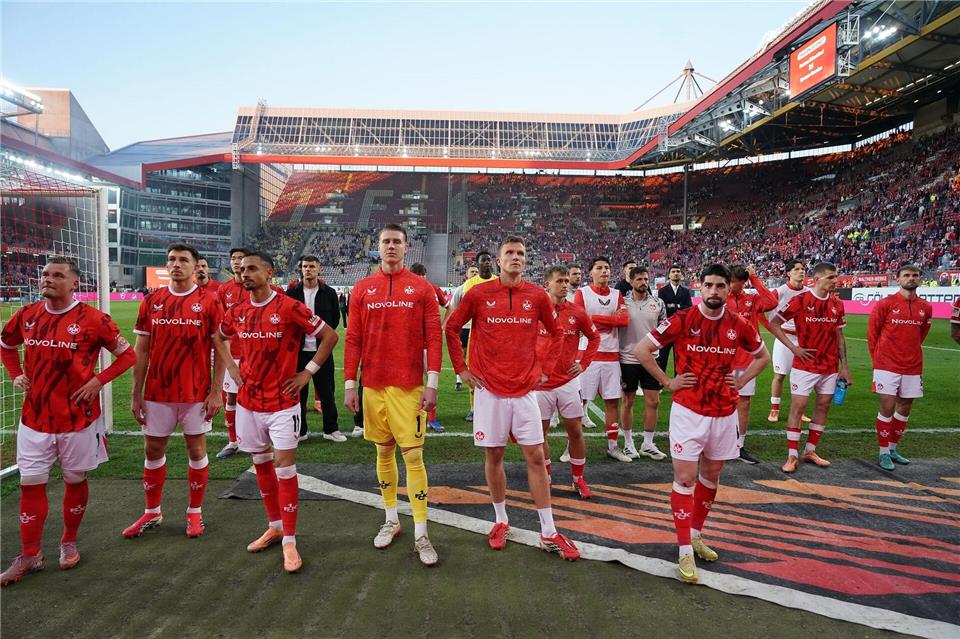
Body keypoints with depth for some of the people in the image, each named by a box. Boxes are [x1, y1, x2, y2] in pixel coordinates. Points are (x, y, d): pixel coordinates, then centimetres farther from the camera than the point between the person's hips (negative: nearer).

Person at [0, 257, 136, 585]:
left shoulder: (92, 319, -12)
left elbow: (127, 355, -5)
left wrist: (98, 380, -15)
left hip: (78, 418, -3)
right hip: (34, 418, 3)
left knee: (75, 480, 11)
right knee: (30, 484, 7)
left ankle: (69, 543, 30)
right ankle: (29, 555, 20)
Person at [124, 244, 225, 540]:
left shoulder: (209, 301, -5)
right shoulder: (151, 301, 4)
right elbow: (141, 350, 7)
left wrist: (216, 391, -9)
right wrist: (136, 393, 4)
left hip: (196, 393, -3)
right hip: (157, 393, 3)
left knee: (196, 451, 7)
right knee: (153, 451, 12)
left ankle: (194, 512, 23)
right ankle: (152, 513, 30)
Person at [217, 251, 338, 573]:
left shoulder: (290, 307, -13)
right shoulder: (237, 312, 4)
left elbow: (330, 336, -9)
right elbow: (218, 337, 25)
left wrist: (308, 372, -9)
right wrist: (231, 367, 11)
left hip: (282, 403, -5)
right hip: (248, 401, 6)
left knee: (285, 467, -4)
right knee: (261, 465, 15)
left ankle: (289, 541, 6)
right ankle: (274, 527, 32)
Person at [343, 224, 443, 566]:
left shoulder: (422, 288, 0)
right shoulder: (362, 289, 6)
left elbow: (434, 338, -3)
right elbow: (353, 340, 6)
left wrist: (432, 383, -9)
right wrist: (349, 384, 2)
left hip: (410, 385, -3)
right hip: (373, 384, 3)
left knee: (413, 454, -2)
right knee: (383, 451, 14)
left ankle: (421, 535, 8)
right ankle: (391, 519, 31)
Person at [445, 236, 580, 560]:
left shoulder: (537, 296, 0)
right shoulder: (478, 294, -4)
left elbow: (556, 332, 14)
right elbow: (451, 328, 7)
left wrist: (545, 369, 7)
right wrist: (462, 369, 3)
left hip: (525, 390, 1)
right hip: (489, 390, -1)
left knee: (536, 457, 3)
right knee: (493, 456, 9)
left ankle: (549, 534, 14)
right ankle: (501, 521, 29)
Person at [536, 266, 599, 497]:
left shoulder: (577, 313, 0)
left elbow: (594, 338, 13)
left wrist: (583, 363, 4)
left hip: (568, 381, 1)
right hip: (541, 382, -1)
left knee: (575, 430, 6)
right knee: (540, 432, 8)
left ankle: (578, 479, 24)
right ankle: (546, 478, 26)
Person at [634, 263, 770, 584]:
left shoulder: (739, 326, 2)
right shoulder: (681, 320, -9)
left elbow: (762, 357, 19)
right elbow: (642, 349, -6)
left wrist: (740, 382, 6)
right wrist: (667, 381, -7)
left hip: (724, 413, 4)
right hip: (688, 411, -4)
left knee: (711, 476, 16)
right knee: (685, 478, -4)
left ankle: (695, 535, 35)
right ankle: (685, 551, 6)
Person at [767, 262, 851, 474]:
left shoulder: (837, 304, 7)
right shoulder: (800, 300, -9)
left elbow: (839, 337, 13)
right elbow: (774, 324, -7)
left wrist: (844, 366, 9)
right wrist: (794, 348, -12)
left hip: (830, 367, 6)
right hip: (805, 365, -6)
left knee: (823, 406, 10)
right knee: (798, 407, -4)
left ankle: (810, 451, 23)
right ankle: (792, 456, 3)